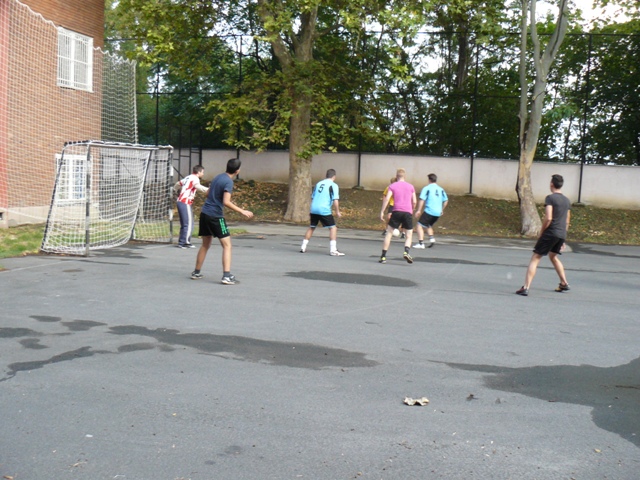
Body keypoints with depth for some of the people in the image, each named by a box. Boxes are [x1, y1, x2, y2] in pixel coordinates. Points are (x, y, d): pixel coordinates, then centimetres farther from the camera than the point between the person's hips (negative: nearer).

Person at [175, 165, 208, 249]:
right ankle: (185, 242, -10)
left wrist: (175, 188, 58)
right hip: (185, 203, -10)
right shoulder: (195, 178, -8)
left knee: (184, 224, 15)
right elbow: (197, 186, -33)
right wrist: (208, 190, -48)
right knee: (189, 224, -9)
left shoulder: (188, 177, 19)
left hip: (180, 201, 10)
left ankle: (181, 242, 18)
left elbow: (179, 183, 36)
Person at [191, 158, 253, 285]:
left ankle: (196, 272, 26)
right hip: (215, 216, -8)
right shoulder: (229, 182, -13)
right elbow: (226, 202, -22)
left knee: (205, 245, 19)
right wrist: (242, 211, -18)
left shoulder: (218, 177, 12)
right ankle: (226, 276, -13)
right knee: (227, 245, -4)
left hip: (204, 213, 8)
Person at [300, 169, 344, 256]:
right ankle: (333, 250, -7)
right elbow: (335, 200, -10)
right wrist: (337, 212, -2)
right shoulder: (333, 185, 0)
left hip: (314, 209, 6)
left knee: (311, 227, 20)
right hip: (324, 210, -6)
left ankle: (303, 247, 20)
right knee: (333, 228, 1)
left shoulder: (318, 183, 18)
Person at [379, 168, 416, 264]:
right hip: (408, 212, 1)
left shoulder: (392, 186, 7)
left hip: (397, 211, -1)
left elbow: (386, 199, -4)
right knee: (409, 235, 10)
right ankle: (406, 252, -17)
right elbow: (414, 201, 10)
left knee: (389, 233, 6)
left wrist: (382, 211, -2)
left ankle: (383, 256, 2)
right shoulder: (411, 186, 12)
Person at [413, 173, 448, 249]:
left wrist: (418, 210, -11)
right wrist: (442, 210, 27)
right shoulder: (441, 189, 13)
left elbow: (422, 200, -12)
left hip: (429, 211, -7)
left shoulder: (427, 188, -4)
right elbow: (446, 201, 18)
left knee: (419, 226, -1)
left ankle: (421, 243, -12)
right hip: (438, 213, 7)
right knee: (429, 225, 28)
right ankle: (432, 239, 7)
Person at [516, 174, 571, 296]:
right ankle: (564, 284, 36)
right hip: (562, 234, 7)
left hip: (550, 233, -7)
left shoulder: (550, 198, -8)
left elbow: (548, 218, -18)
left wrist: (541, 232, -5)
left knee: (535, 258, -4)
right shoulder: (567, 200, 14)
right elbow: (567, 222, 19)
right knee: (553, 257, 30)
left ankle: (525, 288, -12)